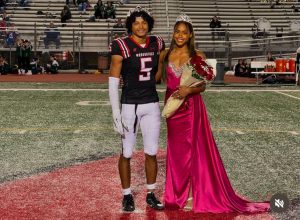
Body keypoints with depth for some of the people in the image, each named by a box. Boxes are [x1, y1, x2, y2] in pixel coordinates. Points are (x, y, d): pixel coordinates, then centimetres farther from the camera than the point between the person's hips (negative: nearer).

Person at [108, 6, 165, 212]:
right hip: (129, 106, -4)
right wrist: (116, 113, -16)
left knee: (152, 153, 8)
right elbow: (113, 81, -12)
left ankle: (151, 194, 22)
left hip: (152, 105, 4)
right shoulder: (122, 46, -12)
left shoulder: (157, 44, 2)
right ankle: (127, 195, 18)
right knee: (127, 153, 4)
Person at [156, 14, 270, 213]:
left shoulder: (197, 56, -4)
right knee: (176, 149, 9)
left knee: (193, 148, 0)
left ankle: (194, 193, 8)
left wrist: (188, 90, -22)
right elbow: (157, 77, 7)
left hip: (191, 107, -3)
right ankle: (179, 192, 21)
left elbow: (202, 86, -5)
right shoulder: (165, 55, 3)